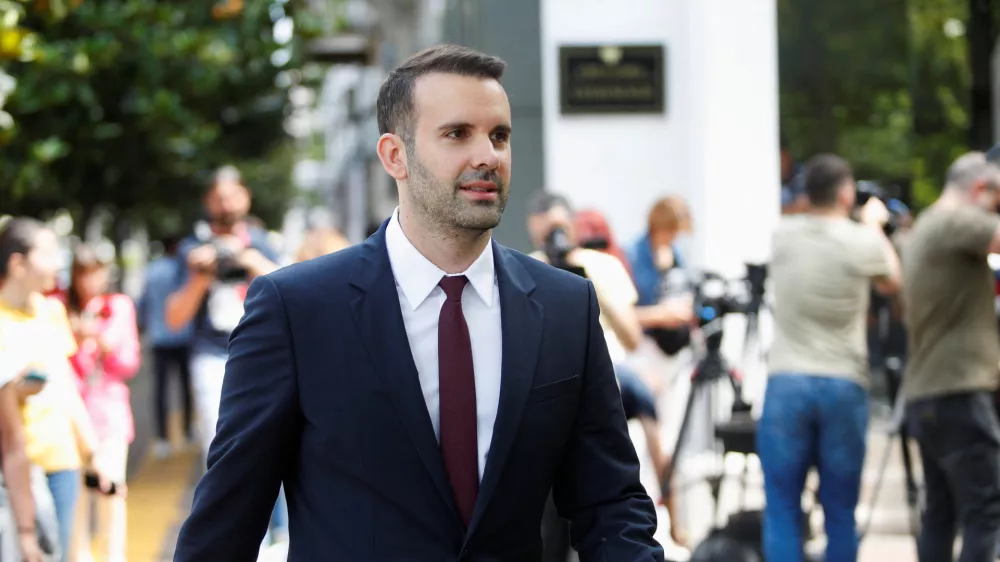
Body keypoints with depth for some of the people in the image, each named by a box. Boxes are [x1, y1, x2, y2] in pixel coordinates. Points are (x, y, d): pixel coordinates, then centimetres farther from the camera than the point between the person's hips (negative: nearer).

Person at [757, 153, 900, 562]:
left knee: (782, 509, 2)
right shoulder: (862, 242, -3)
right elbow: (891, 282, 18)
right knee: (840, 511, 7)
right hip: (844, 385, -1)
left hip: (786, 383, 1)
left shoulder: (784, 235, 3)